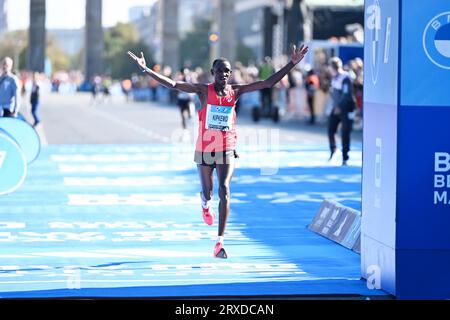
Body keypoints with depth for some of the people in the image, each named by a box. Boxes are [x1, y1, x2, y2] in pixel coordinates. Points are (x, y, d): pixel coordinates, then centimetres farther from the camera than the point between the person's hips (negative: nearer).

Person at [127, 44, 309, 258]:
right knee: (208, 192, 12)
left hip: (227, 151, 0)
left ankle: (220, 241, -17)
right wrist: (146, 69, -20)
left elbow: (268, 83, -1)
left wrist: (292, 64, -8)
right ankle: (205, 203, 54)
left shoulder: (235, 92, 0)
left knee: (224, 190, -15)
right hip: (204, 150, 0)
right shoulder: (204, 91, -5)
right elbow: (172, 84, -12)